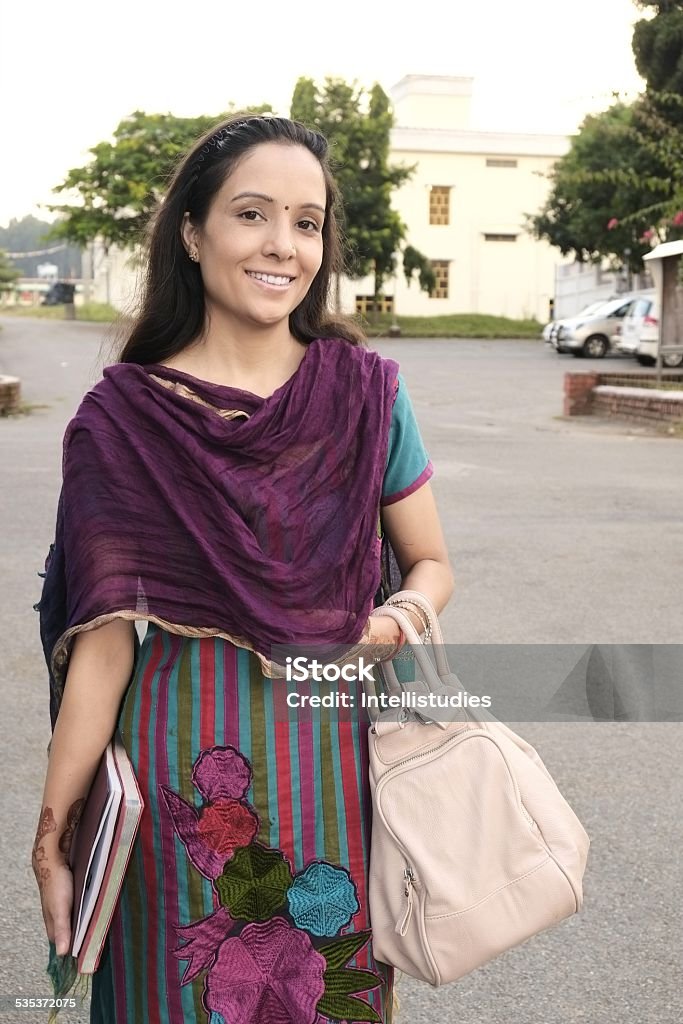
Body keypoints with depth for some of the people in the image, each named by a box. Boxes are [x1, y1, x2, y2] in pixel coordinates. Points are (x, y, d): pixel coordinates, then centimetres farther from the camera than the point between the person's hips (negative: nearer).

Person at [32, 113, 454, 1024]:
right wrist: (53, 835, -11)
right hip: (181, 767, -1)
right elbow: (106, 632, -8)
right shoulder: (124, 419, -6)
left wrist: (401, 619, -14)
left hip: (334, 754, 2)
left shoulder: (366, 392, 0)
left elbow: (431, 563, 9)